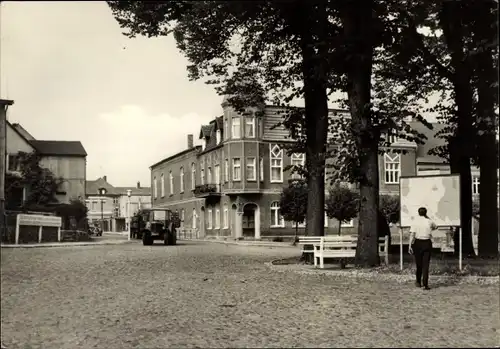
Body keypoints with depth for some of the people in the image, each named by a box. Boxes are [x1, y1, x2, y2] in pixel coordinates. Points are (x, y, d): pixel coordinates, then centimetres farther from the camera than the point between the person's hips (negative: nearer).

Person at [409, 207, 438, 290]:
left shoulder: (415, 222, -5)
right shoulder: (429, 222, -1)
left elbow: (412, 235, -11)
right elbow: (435, 227, 22)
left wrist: (410, 246, -9)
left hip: (418, 243, 0)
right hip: (427, 243, 0)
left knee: (418, 263, 14)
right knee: (426, 264, 1)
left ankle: (418, 282, 30)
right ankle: (425, 284, -8)